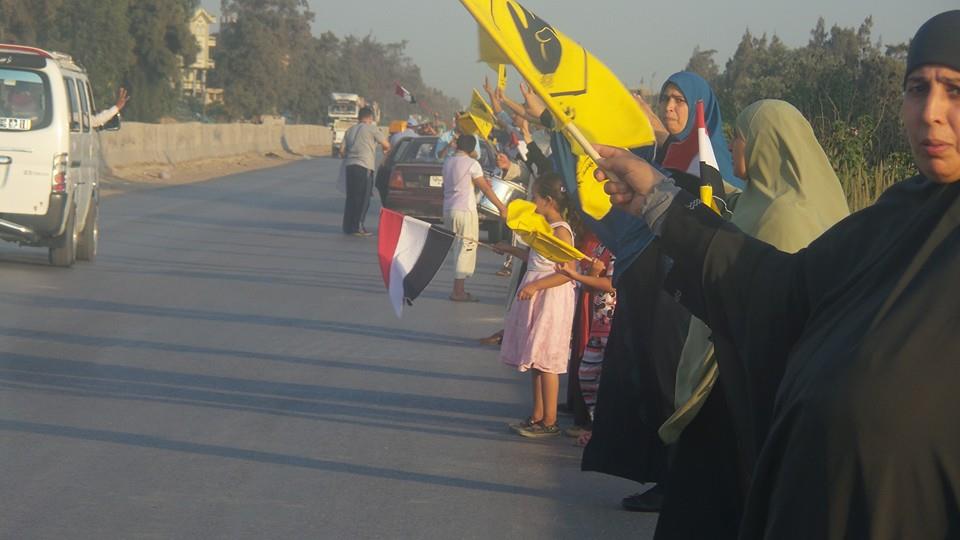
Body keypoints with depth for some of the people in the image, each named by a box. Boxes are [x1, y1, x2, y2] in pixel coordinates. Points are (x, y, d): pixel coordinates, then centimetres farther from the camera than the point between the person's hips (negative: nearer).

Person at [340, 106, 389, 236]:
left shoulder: (350, 130, 17)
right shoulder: (371, 129, -1)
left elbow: (342, 150, 14)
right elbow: (386, 145, 2)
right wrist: (385, 150, 24)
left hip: (350, 166, 6)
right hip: (364, 166, -6)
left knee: (351, 197, 12)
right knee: (363, 198, -2)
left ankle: (348, 226, 14)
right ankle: (357, 227, -5)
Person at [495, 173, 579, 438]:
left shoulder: (561, 231, -16)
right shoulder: (545, 228, 13)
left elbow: (567, 272, -21)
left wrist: (535, 286, -27)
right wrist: (511, 250, 28)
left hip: (551, 300, -10)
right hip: (536, 299, 10)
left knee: (545, 361, -6)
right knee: (535, 359, 13)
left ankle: (549, 421, -1)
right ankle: (538, 415, 20)